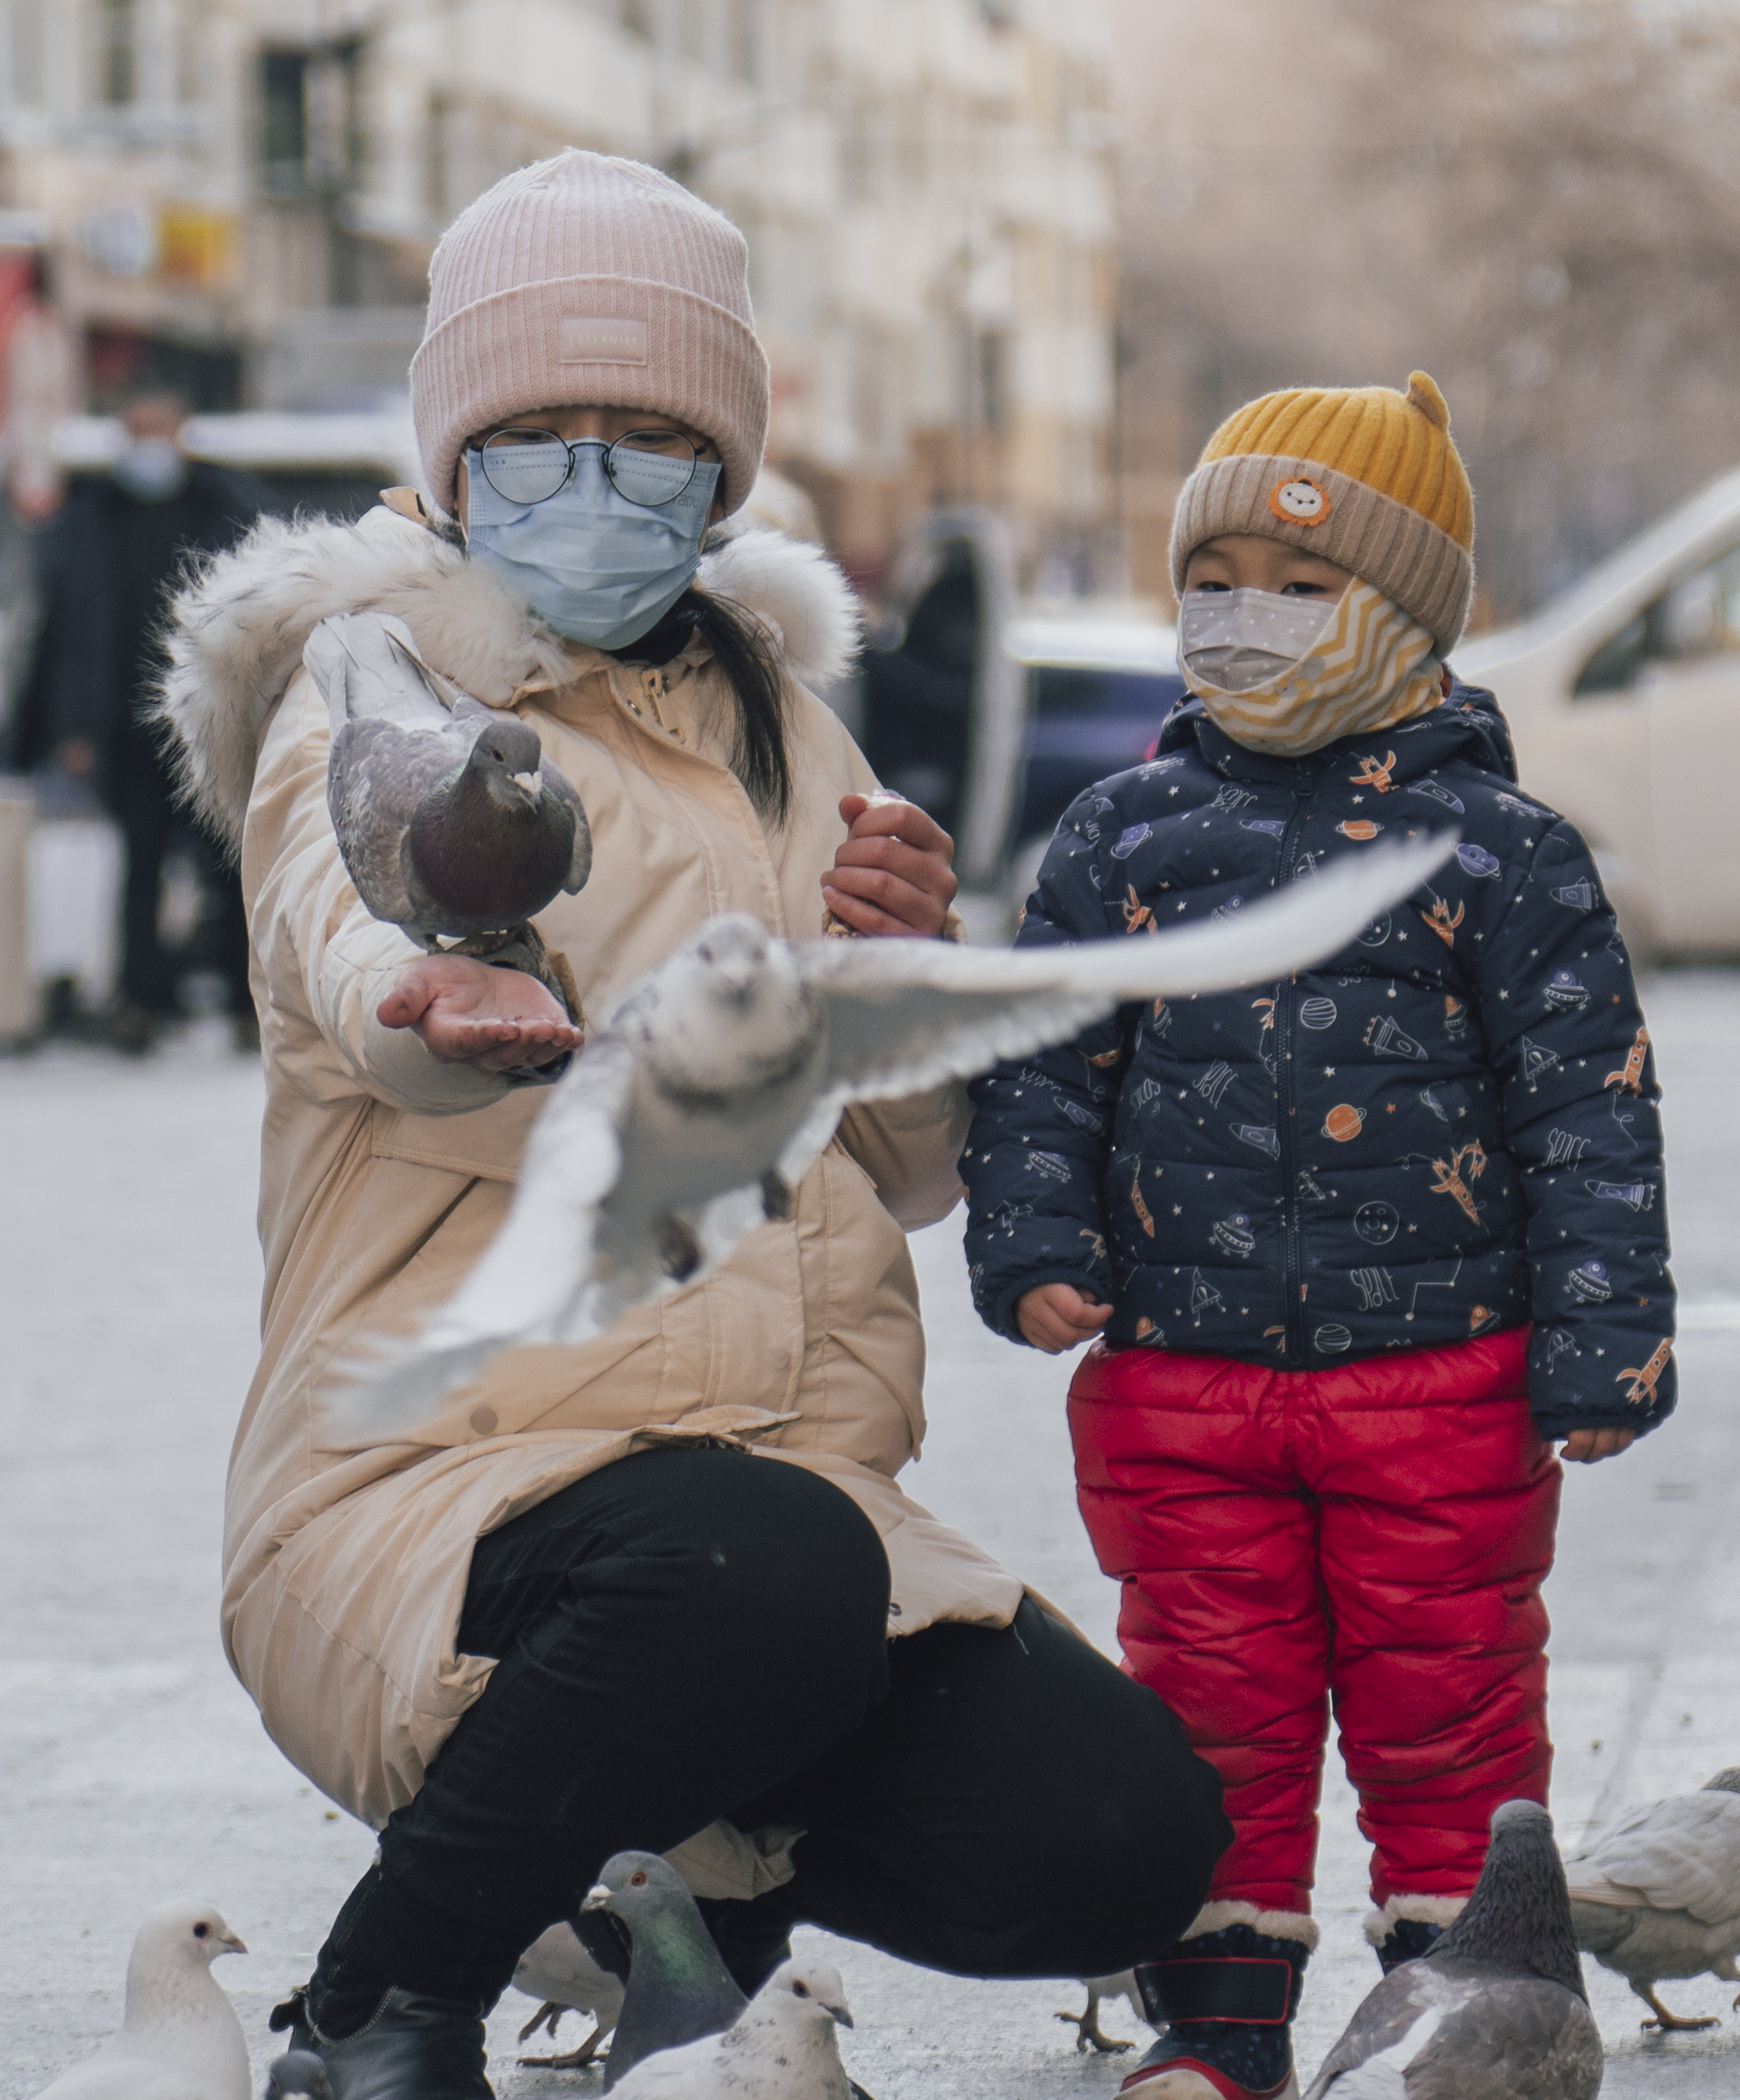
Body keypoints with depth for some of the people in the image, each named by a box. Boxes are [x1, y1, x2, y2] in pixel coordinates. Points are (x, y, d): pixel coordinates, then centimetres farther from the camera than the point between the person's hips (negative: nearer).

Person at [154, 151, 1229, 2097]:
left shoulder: (773, 714, 17)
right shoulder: (372, 707, -2)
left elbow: (911, 1168, 18)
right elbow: (346, 921, -28)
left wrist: (904, 967, -5)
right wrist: (439, 1002, -54)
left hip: (794, 1484, 6)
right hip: (427, 1483, -6)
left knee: (1126, 1838, -16)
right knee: (764, 1568, -38)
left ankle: (717, 1881, 17)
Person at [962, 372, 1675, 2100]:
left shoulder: (1499, 851, -2)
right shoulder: (1121, 840, 5)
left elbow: (1588, 1107, -2)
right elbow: (1043, 1063, 10)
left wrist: (1596, 1351, -6)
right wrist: (1033, 1246, -5)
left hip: (1439, 1374, -2)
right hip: (1181, 1374, 2)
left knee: (1444, 1700, 5)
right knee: (1214, 1702, 8)